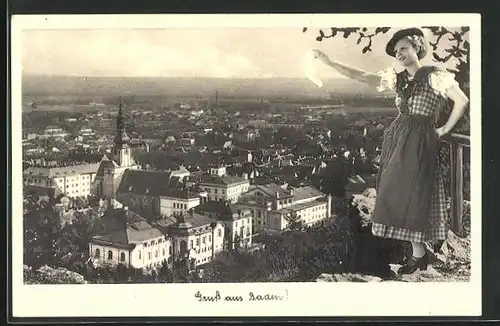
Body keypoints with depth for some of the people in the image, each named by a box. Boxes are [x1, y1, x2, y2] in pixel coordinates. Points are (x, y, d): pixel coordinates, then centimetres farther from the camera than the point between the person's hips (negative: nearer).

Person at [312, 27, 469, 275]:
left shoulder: (434, 75, -7)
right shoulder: (397, 78, 10)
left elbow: (462, 101, -11)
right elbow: (359, 76, 5)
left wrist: (444, 129, -6)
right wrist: (329, 62, -2)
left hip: (420, 141, -7)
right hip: (397, 138, 7)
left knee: (413, 193, -7)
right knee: (397, 193, 8)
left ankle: (419, 254, 1)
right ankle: (418, 251, 17)